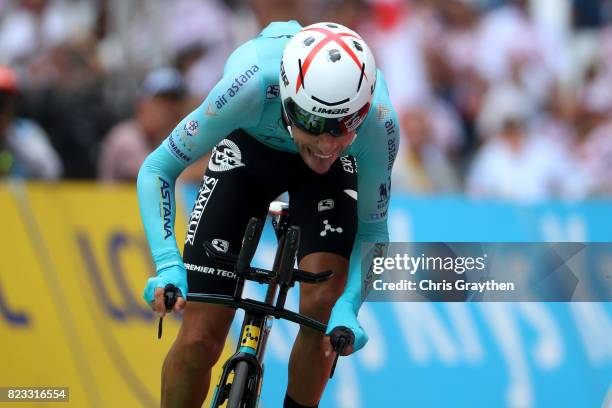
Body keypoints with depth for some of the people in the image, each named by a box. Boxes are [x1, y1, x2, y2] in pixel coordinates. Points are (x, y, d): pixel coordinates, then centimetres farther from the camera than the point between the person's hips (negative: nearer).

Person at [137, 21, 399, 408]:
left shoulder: (378, 120, -37)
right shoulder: (252, 85, -42)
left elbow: (372, 229, -19)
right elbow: (157, 169, -28)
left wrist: (348, 306, -35)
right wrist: (168, 265, -42)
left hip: (333, 172, 1)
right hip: (248, 148, -1)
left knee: (322, 302, -24)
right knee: (199, 341, -10)